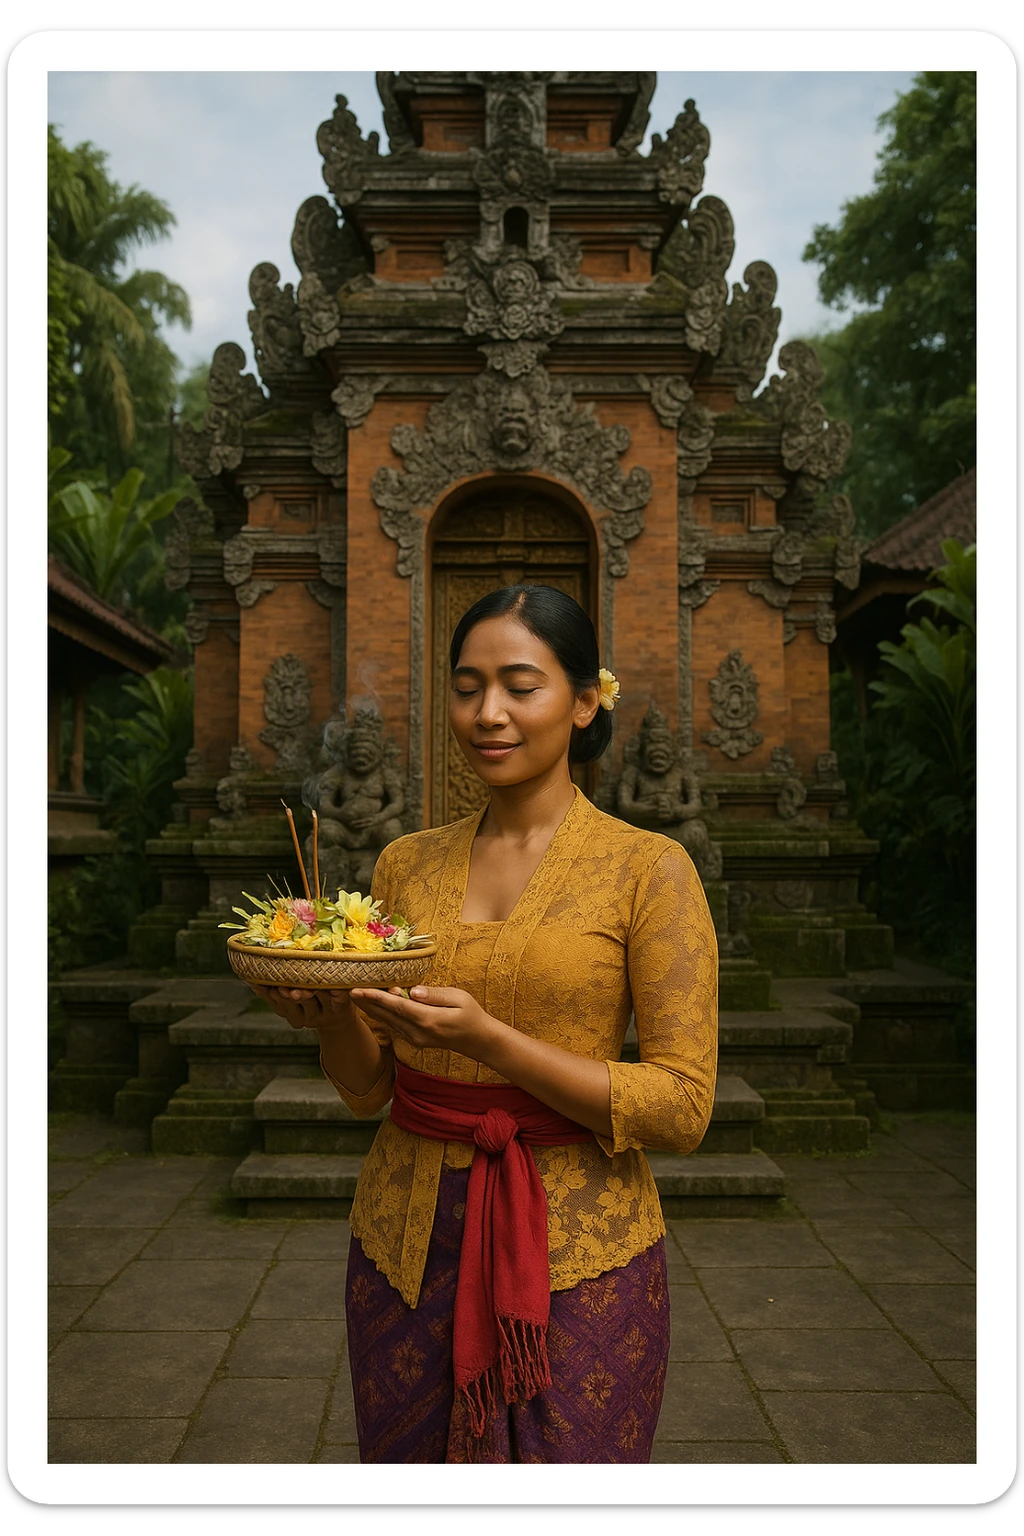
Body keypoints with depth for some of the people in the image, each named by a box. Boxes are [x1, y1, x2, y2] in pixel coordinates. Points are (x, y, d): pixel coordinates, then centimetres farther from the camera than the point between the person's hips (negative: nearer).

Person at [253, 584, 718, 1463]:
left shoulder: (649, 869, -9)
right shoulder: (407, 864, 4)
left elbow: (684, 1109, -13)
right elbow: (367, 1088, 8)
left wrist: (489, 1039, -24)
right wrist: (328, 1017, -15)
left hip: (579, 1253, -3)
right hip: (408, 1240, 4)